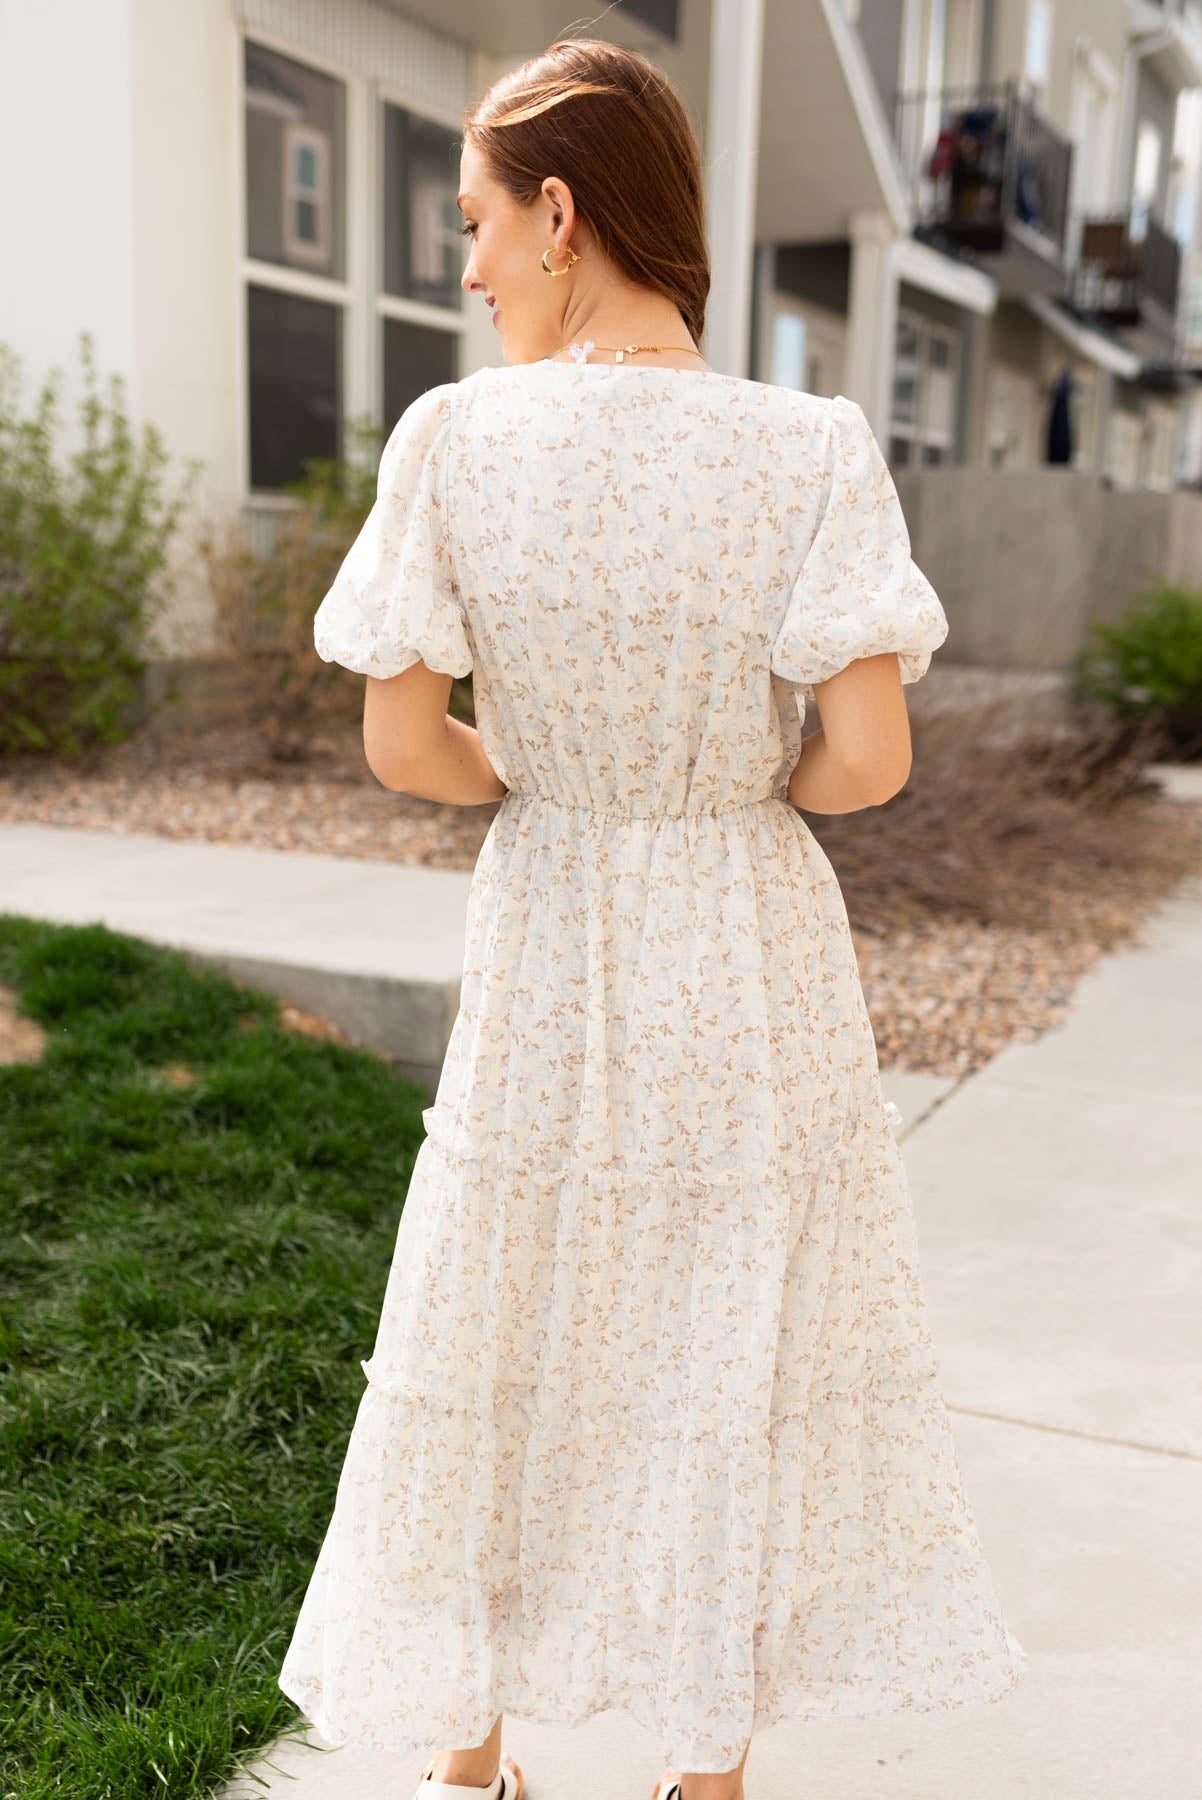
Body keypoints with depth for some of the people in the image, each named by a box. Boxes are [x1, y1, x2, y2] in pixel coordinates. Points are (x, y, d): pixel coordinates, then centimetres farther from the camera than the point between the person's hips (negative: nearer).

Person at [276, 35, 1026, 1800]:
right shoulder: (811, 451, -12)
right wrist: (754, 790, 6)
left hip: (545, 945, 1)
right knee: (742, 1354, 17)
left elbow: (403, 745, -9)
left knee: (505, 1339, 19)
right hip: (755, 951, 0)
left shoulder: (452, 436, -11)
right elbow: (868, 757, -16)